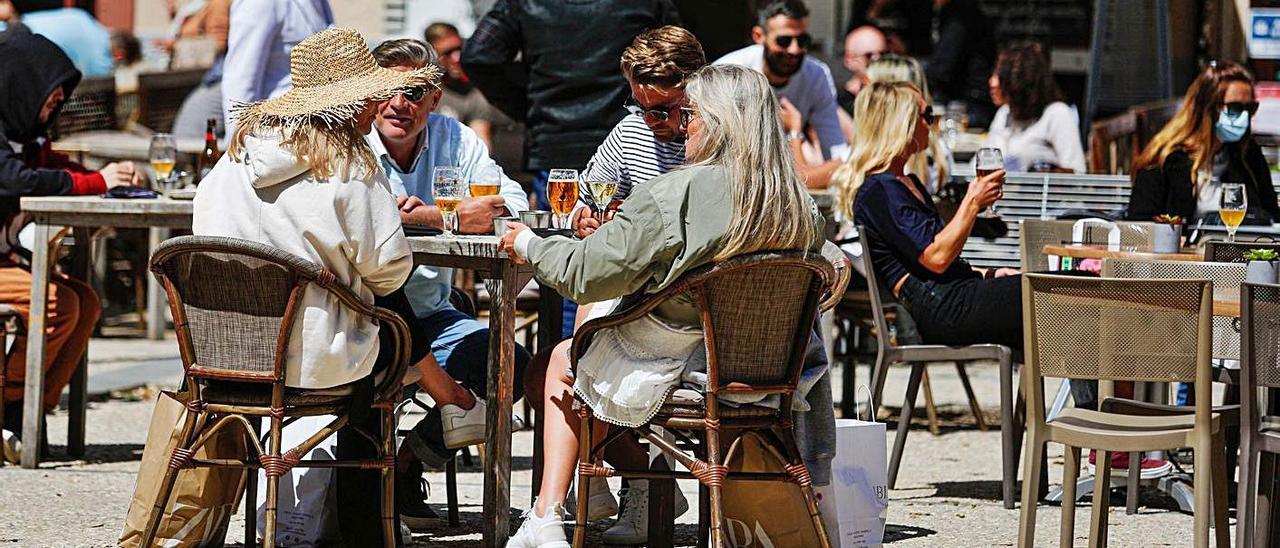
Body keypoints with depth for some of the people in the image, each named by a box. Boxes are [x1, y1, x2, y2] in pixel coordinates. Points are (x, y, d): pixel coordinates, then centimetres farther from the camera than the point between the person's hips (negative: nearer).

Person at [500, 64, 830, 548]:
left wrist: (528, 246, 4)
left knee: (562, 360, 24)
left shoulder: (675, 194, -21)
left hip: (666, 374, -6)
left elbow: (583, 274, -14)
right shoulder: (801, 209, -4)